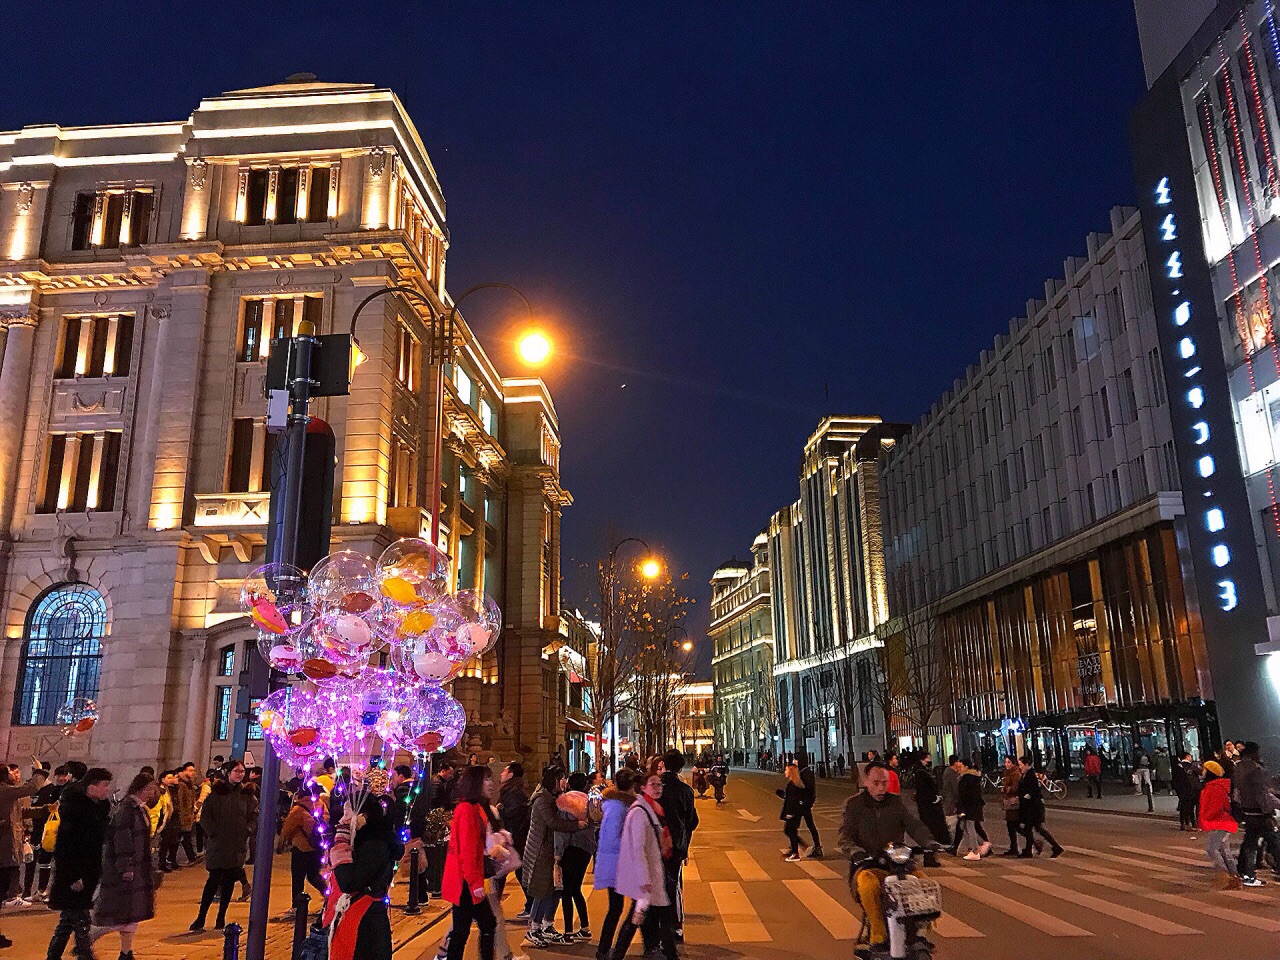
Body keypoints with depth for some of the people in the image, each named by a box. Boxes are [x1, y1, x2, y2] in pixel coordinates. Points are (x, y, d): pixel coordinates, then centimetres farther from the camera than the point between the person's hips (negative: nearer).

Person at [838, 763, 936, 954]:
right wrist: (856, 852, -28)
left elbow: (913, 825, 3)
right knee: (868, 885, -37)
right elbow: (845, 837, -6)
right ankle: (879, 936, -23)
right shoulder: (854, 804, 4)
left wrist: (930, 843, -17)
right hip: (866, 865, -3)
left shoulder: (895, 802, 13)